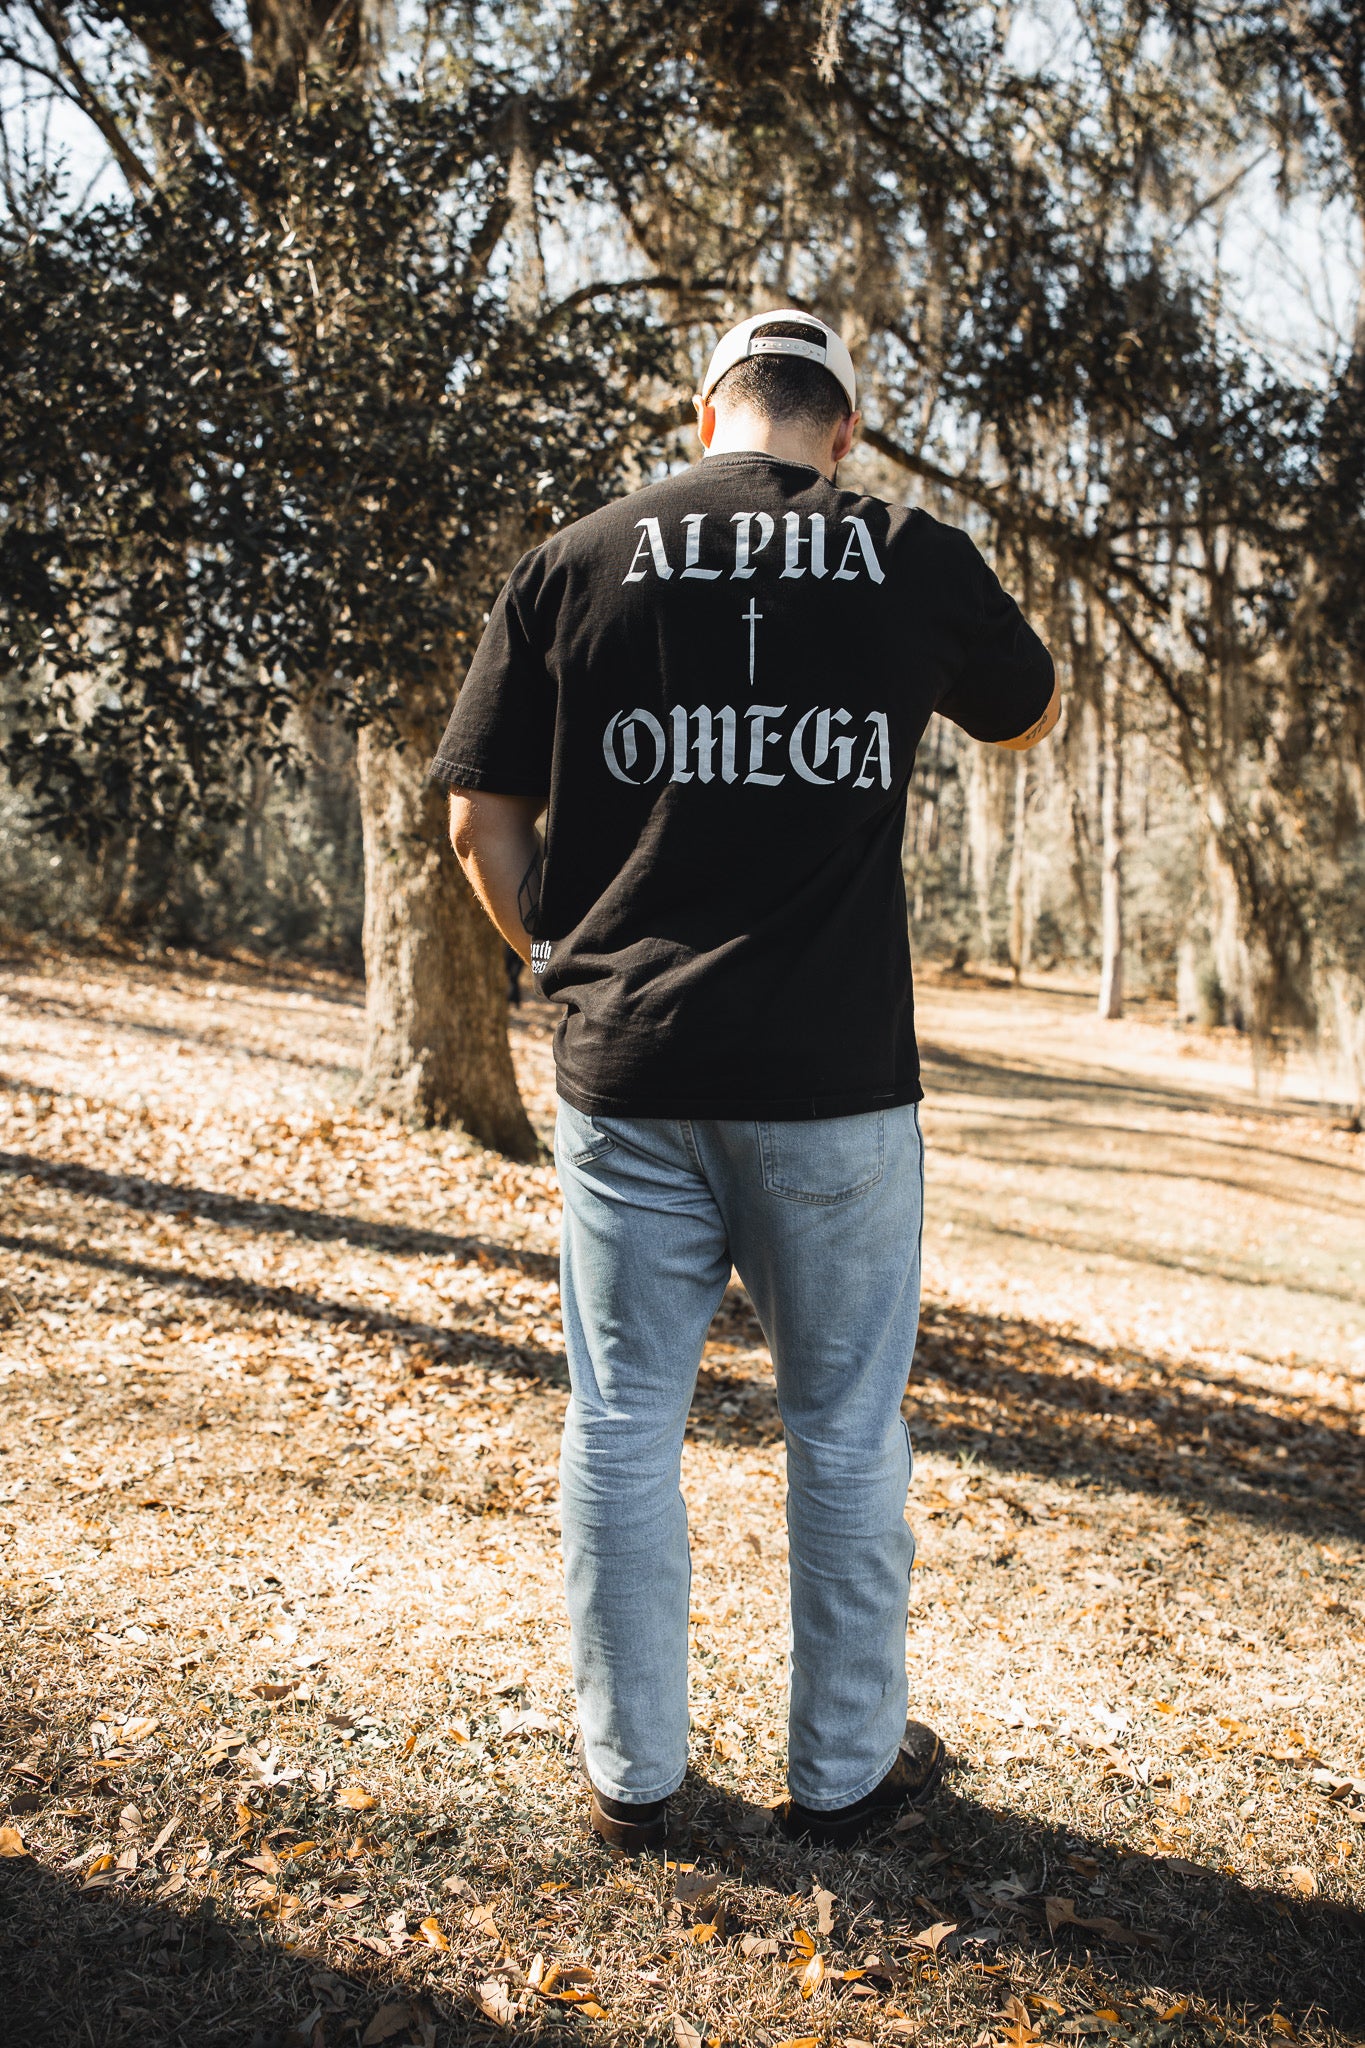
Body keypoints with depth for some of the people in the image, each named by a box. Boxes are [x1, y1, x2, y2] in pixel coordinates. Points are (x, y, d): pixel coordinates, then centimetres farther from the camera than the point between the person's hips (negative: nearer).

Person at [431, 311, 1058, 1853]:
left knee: (623, 1428, 13)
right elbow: (1031, 717, 21)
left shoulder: (571, 563, 3)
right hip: (838, 1079, 0)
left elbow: (481, 823, 2)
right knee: (847, 1435, 14)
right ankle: (845, 1769, 29)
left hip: (627, 1072, 1)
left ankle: (630, 1772, 27)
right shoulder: (919, 561, 2)